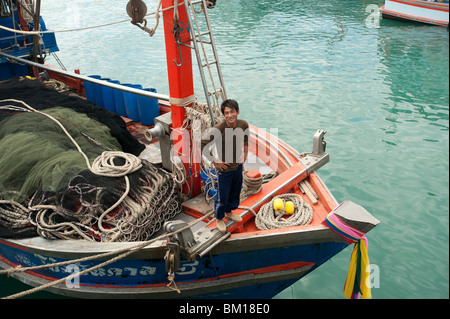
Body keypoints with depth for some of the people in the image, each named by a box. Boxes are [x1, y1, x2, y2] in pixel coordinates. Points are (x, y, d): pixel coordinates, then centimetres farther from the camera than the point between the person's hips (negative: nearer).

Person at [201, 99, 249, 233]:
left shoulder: (243, 125, -12)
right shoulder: (218, 129, -29)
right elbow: (203, 145, -23)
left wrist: (245, 154, 3)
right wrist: (215, 162, -20)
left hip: (238, 166, 6)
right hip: (224, 169, -5)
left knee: (235, 192, 25)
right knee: (222, 197, 10)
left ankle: (229, 212, 52)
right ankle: (219, 219, 36)